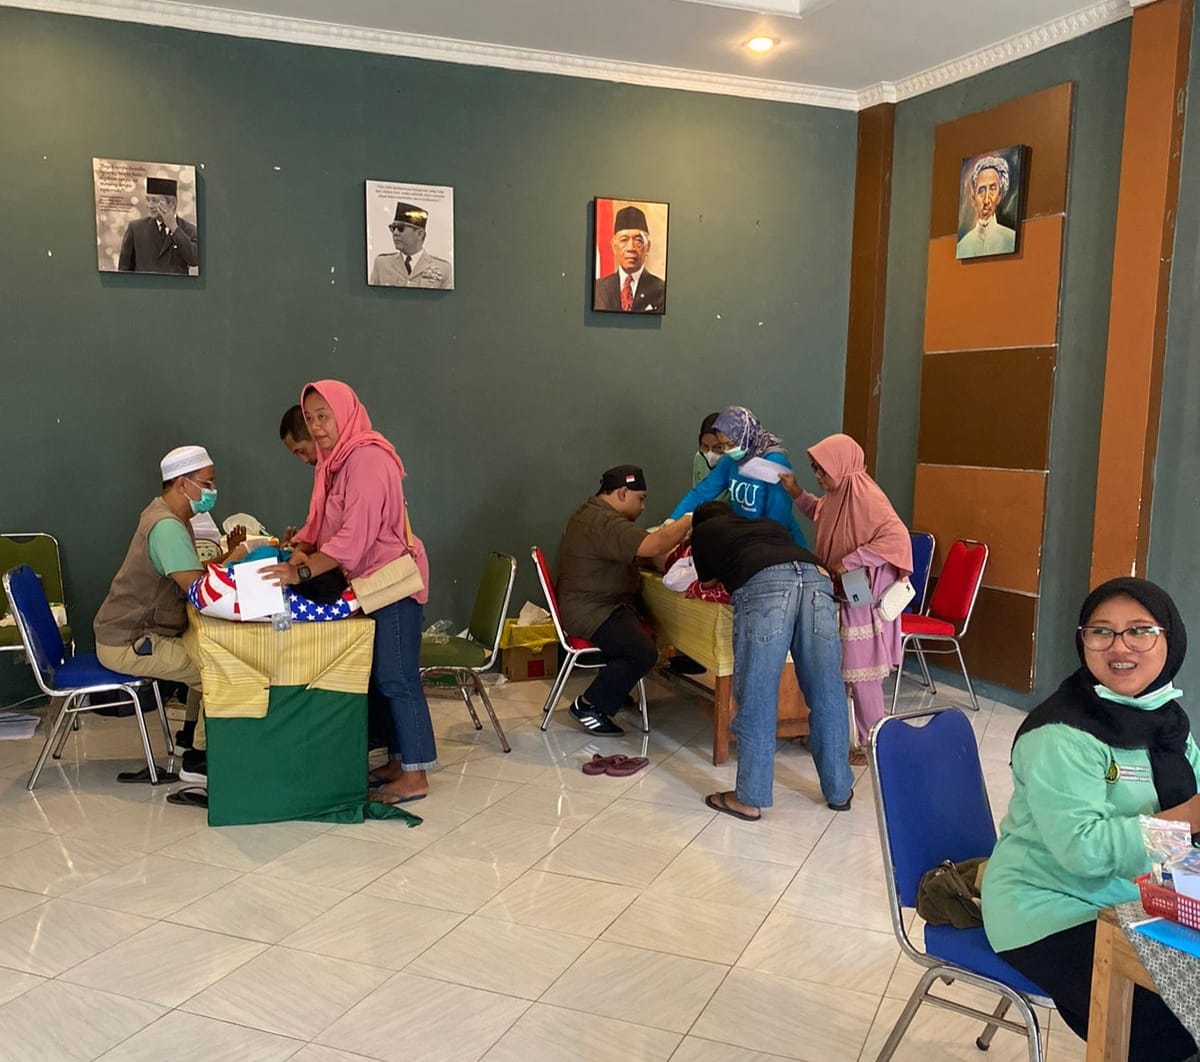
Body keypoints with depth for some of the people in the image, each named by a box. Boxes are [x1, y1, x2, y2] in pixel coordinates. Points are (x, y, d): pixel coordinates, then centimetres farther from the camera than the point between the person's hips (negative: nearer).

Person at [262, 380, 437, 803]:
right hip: (368, 582, 10)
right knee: (379, 676, 13)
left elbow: (355, 535, -27)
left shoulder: (367, 459, -19)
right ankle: (398, 760, 23)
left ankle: (415, 775, 2)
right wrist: (301, 550, -7)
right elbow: (322, 522, 13)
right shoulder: (334, 460, 12)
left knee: (395, 678, -6)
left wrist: (303, 571, -30)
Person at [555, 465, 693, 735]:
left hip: (589, 603, 12)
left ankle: (615, 688, 19)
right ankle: (588, 706, -7)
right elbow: (653, 545, -32)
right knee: (643, 652, -23)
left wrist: (676, 532, 5)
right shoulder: (605, 524, -24)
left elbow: (638, 548, 18)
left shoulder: (593, 511, 13)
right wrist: (688, 521, -17)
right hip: (590, 613, -12)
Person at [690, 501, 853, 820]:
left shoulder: (703, 532, 30)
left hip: (764, 583, -4)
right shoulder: (770, 525, 41)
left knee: (757, 698, 2)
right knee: (826, 696, 12)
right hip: (817, 579, 4)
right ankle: (839, 791, 24)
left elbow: (709, 580, 43)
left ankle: (749, 799, 10)